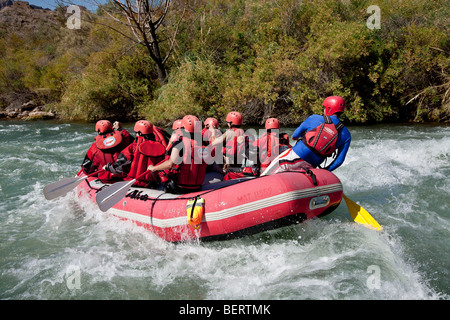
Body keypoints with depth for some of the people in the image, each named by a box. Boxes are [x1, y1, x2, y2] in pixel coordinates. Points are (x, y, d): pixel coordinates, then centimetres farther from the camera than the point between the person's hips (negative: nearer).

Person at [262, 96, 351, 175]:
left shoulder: (314, 119, -2)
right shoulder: (346, 135, 2)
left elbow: (294, 136, 7)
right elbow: (339, 161, 3)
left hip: (296, 156, -3)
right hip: (310, 166, 3)